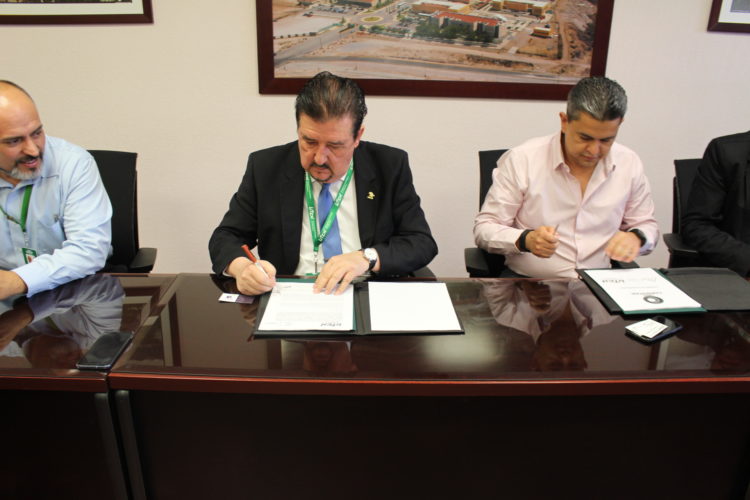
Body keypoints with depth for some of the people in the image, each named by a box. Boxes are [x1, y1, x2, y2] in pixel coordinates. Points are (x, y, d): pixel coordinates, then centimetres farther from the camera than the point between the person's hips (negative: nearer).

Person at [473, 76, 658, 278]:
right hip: (527, 282, -3)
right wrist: (525, 240, -27)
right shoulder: (521, 160, -10)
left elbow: (647, 224, 16)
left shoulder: (629, 164, 1)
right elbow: (484, 229, -8)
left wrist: (636, 237, -9)